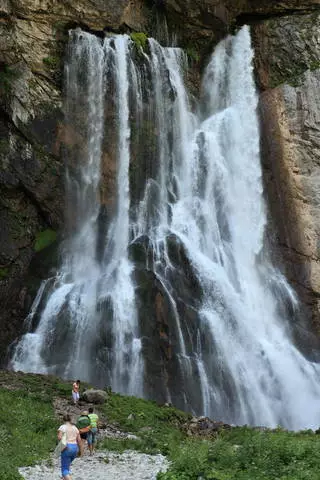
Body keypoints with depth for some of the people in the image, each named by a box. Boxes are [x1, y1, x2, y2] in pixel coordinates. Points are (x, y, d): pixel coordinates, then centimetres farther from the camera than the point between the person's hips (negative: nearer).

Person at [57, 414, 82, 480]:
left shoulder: (62, 427, -4)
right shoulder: (75, 427, 12)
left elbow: (59, 437, -20)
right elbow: (79, 440, 8)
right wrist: (80, 450, 15)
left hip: (67, 449, -6)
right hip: (75, 448, 6)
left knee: (65, 470, -4)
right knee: (67, 466, 28)